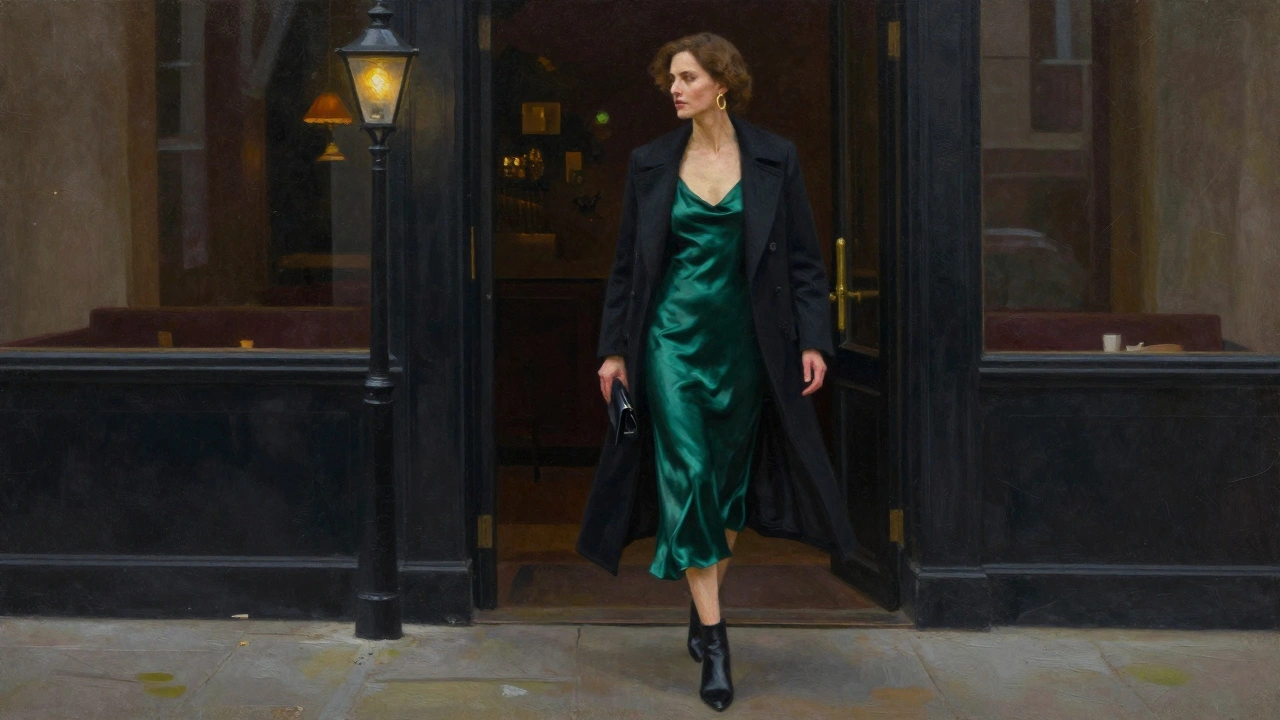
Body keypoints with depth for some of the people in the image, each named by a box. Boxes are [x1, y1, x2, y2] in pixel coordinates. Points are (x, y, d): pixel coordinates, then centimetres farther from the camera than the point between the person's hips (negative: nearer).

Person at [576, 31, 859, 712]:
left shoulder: (774, 159, 1)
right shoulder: (650, 163, 3)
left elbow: (803, 257, 2)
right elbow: (627, 263, 7)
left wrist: (812, 340, -5)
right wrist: (614, 347, 4)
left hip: (745, 342, 1)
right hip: (673, 337, 0)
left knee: (732, 480, 8)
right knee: (688, 477, -7)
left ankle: (702, 606, 28)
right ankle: (714, 641, -3)